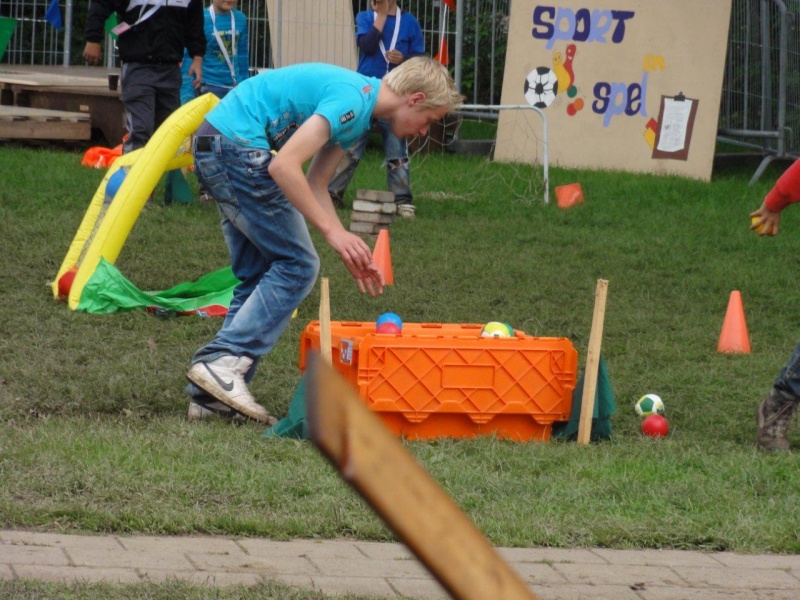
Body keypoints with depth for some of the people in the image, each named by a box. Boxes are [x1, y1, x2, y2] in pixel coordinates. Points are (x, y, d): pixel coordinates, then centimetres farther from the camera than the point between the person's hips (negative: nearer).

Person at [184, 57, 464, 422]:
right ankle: (222, 361, -13)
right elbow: (284, 166, -24)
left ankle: (211, 393, 6)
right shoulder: (352, 100, -17)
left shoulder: (359, 107, 15)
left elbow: (314, 186, 20)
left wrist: (352, 253, 13)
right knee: (296, 266, -7)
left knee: (259, 277, 10)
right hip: (237, 146, -11)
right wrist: (333, 232, -20)